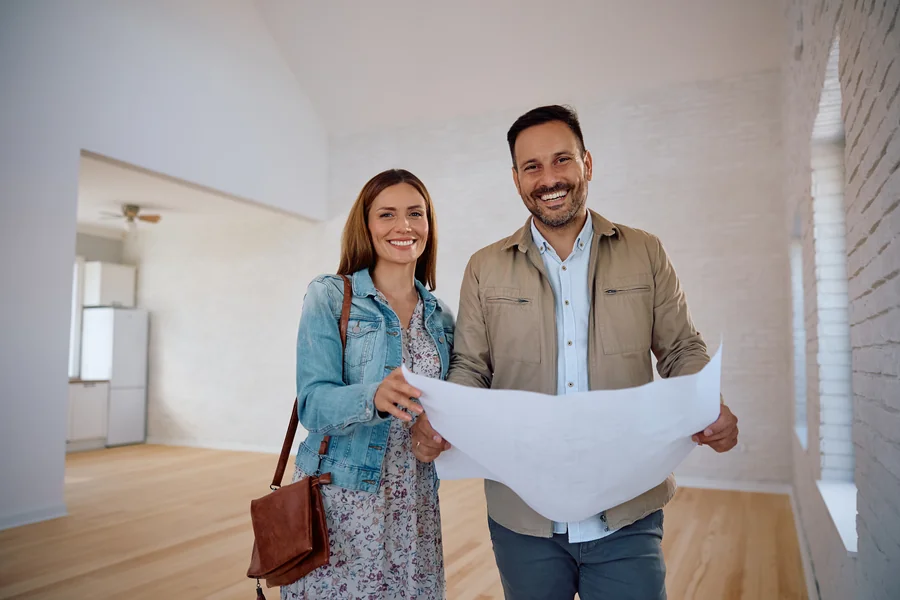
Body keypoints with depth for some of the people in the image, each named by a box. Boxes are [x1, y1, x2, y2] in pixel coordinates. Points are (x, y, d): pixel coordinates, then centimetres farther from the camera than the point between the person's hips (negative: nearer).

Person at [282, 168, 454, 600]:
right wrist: (374, 398, -33)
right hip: (341, 501, -4)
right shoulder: (329, 297, -5)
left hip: (415, 506, 4)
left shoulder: (439, 317, 8)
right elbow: (313, 403, -14)